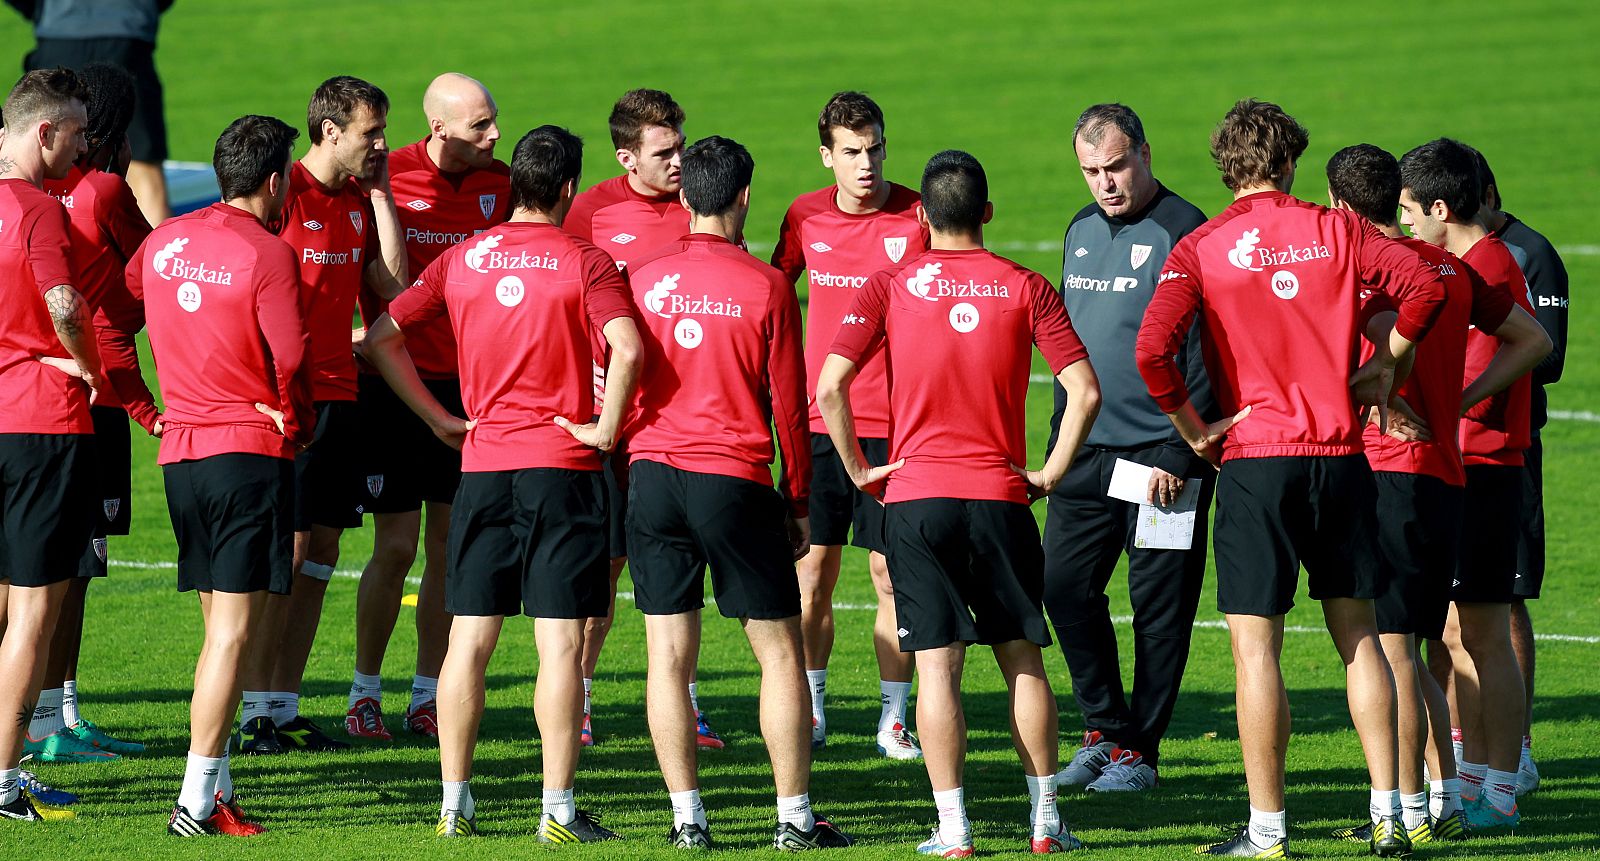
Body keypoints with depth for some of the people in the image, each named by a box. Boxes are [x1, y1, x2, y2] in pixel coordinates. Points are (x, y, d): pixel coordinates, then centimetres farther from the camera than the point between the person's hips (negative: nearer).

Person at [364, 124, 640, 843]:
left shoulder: (461, 261, 7)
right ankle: (558, 810, -4)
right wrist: (607, 427, -8)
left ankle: (454, 804, 8)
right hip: (563, 465, -4)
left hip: (482, 463, 4)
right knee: (558, 641, -3)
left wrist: (439, 419, 9)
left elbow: (382, 337, 5)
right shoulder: (585, 265, -6)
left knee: (469, 638, 8)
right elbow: (625, 350, -22)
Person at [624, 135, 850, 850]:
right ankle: (794, 817, 6)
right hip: (735, 481, -3)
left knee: (668, 656, 5)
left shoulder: (641, 278, 3)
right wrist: (797, 502, 8)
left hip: (652, 475, 3)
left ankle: (687, 817, 4)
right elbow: (788, 407, -1)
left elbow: (617, 382, 7)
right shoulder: (766, 287, -4)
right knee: (780, 652, 6)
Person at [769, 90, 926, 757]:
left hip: (891, 424, -3)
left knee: (891, 571, -1)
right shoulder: (806, 216, 4)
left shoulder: (919, 216, -6)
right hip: (818, 418, 3)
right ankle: (810, 710, 15)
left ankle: (894, 717, 7)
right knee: (813, 568, 4)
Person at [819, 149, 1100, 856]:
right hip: (1001, 496, 1)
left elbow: (830, 385, -9)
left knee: (937, 665, -1)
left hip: (916, 494, -1)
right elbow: (1084, 390, -6)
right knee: (1023, 659, 11)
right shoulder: (1024, 288, 1)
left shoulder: (891, 287, -1)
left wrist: (858, 471, 2)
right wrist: (1052, 472, 4)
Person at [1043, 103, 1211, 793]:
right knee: (1065, 587, 4)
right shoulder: (1081, 232, 14)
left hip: (1160, 453, -7)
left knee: (1159, 604, 0)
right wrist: (1060, 437, 19)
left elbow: (1205, 354, -12)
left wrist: (1181, 452, -16)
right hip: (1085, 451, 7)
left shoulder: (1182, 232, -9)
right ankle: (1104, 729, 16)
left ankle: (1140, 750, 7)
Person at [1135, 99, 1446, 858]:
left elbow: (1152, 348, -17)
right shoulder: (1335, 232, 2)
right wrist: (1385, 364, 11)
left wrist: (1192, 427, -5)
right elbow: (1425, 284, -3)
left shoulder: (1200, 249, -4)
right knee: (1357, 633, 12)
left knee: (1256, 646, 0)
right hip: (1341, 455, 3)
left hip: (1255, 460, -3)